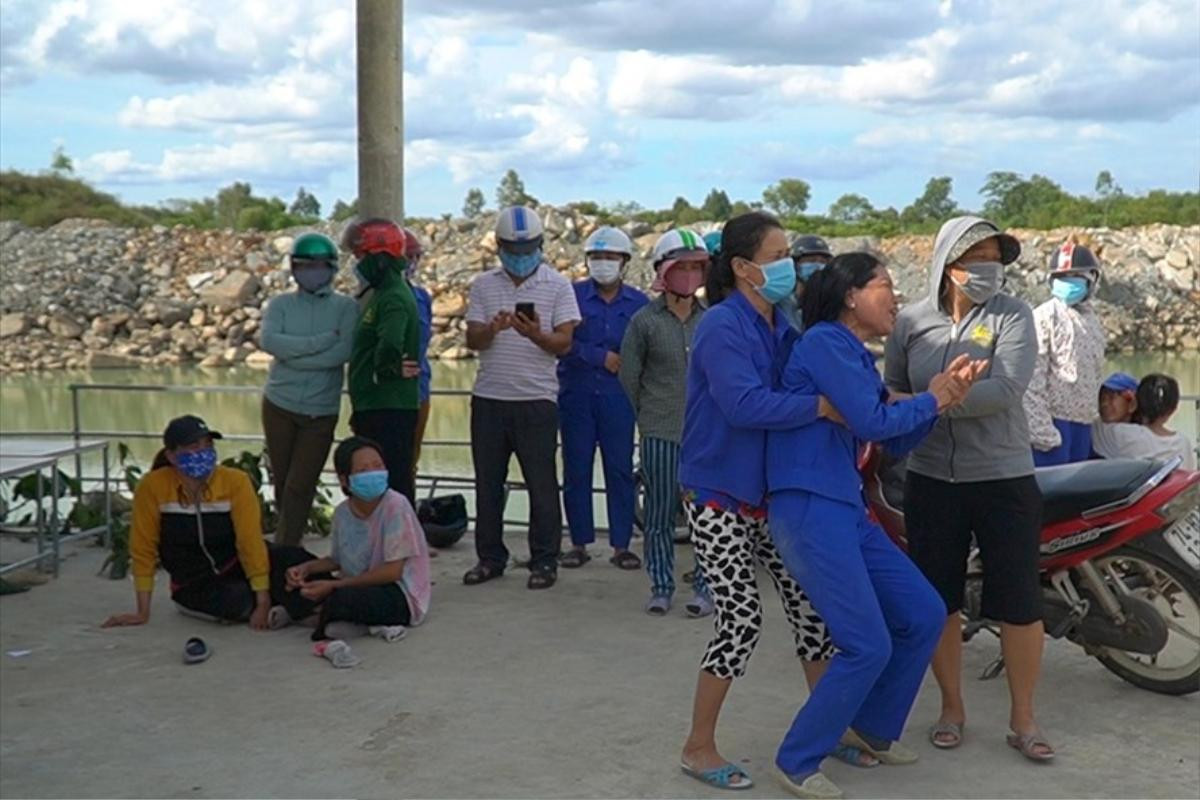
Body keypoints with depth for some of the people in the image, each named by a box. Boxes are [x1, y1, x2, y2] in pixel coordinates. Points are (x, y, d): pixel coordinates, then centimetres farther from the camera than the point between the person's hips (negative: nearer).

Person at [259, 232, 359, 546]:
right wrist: (321, 342, -19)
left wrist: (293, 355, -15)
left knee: (300, 487, -4)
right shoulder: (281, 304, 5)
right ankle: (288, 548, 26)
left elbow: (344, 351, -15)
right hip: (279, 405, 2)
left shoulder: (345, 307, 0)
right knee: (282, 482, 10)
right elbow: (269, 341, -14)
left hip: (321, 412, -2)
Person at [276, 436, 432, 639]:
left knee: (345, 598, -35)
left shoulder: (395, 506, -18)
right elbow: (337, 560, 15)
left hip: (400, 596, -6)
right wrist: (306, 568, -6)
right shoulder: (342, 512, -1)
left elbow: (392, 571, -20)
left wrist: (332, 586, -21)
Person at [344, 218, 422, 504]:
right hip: (376, 407, 10)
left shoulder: (394, 299, -16)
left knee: (391, 486, -9)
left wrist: (384, 369, -17)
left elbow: (390, 346, -35)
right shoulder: (382, 294, 17)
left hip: (389, 409, -10)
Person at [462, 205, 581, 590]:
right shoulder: (483, 285, 9)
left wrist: (535, 334, -27)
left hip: (537, 400, -3)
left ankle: (544, 561, 12)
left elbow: (564, 343, -6)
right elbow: (472, 340, 2)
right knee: (488, 483, 10)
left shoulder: (557, 286, 1)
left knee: (541, 484, 1)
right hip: (488, 399, 3)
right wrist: (492, 329, -20)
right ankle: (490, 557, 22)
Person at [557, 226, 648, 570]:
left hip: (618, 397, 0)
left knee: (621, 470, 1)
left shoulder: (638, 303, 8)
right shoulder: (571, 296, 4)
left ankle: (621, 545, 8)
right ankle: (579, 543, 13)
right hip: (577, 395, 0)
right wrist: (601, 356, -11)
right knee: (576, 470, 3)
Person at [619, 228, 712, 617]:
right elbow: (629, 377, 5)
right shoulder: (644, 321, -1)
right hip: (660, 435, -1)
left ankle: (703, 586, 14)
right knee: (660, 515, 5)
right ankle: (660, 587, 17)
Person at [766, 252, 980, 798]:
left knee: (924, 616, 12)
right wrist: (929, 400, -1)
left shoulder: (859, 358, 17)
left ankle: (872, 727, 30)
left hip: (846, 509, 10)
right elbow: (873, 422, -17)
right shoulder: (825, 342, -11)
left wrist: (945, 395, 4)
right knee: (868, 647, -9)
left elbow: (898, 442, 16)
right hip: (809, 509, -10)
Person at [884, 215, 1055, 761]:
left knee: (1019, 602, 2)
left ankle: (1022, 718, 20)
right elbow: (892, 390, 12)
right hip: (931, 481, 2)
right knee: (938, 600, 10)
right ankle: (952, 709, 28)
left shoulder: (1011, 316, -7)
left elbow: (1004, 390, -21)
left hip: (1004, 480, -2)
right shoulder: (911, 322, 1)